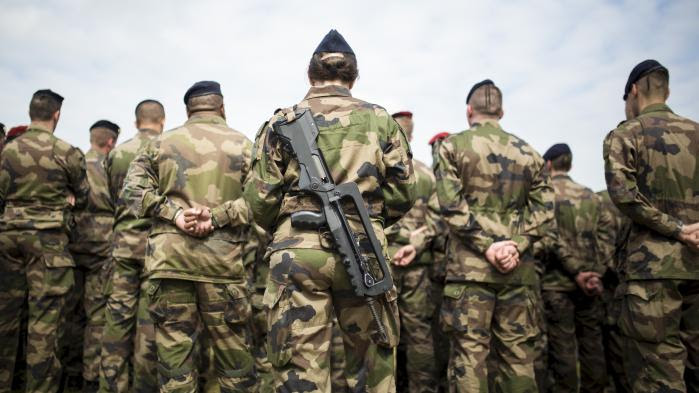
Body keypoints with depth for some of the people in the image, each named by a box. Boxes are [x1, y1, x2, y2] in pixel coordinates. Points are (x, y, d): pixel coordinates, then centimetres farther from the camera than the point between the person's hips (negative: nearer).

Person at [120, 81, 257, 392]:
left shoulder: (161, 142, 14)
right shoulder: (242, 144, 8)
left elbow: (132, 189, 4)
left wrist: (175, 214, -6)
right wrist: (218, 216, -10)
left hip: (168, 257, 2)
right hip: (222, 258, -1)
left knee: (174, 349, 8)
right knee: (232, 350, 9)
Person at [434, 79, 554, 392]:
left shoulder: (453, 145, 2)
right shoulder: (527, 152, 13)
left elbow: (451, 205, -9)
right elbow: (544, 208, 4)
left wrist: (487, 245, -9)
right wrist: (517, 244, -4)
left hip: (470, 265, -3)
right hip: (518, 268, 4)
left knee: (469, 351, 1)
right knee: (517, 351, 11)